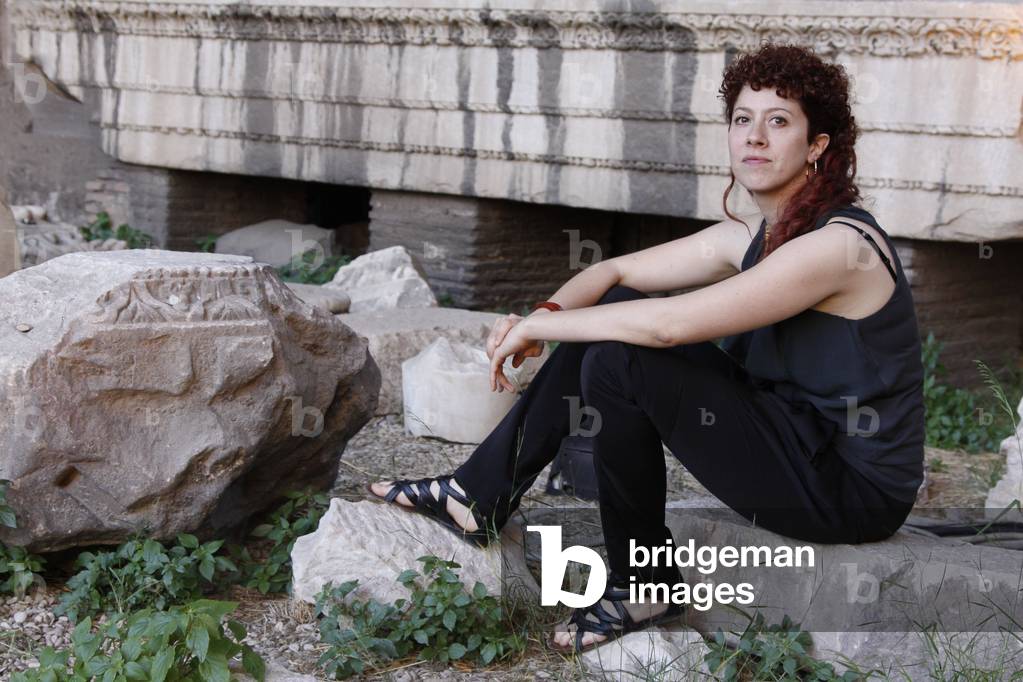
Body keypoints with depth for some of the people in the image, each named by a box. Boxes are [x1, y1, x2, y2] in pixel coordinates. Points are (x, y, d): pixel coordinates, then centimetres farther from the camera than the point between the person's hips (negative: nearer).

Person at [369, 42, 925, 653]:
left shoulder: (838, 244, -22)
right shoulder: (749, 237, 6)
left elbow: (669, 324, -28)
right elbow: (617, 270, 10)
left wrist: (538, 327, -16)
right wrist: (546, 316, -10)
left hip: (853, 488, -9)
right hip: (793, 432, 9)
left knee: (618, 362, -20)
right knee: (613, 311, 4)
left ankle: (645, 587, -3)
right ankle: (482, 495, 9)